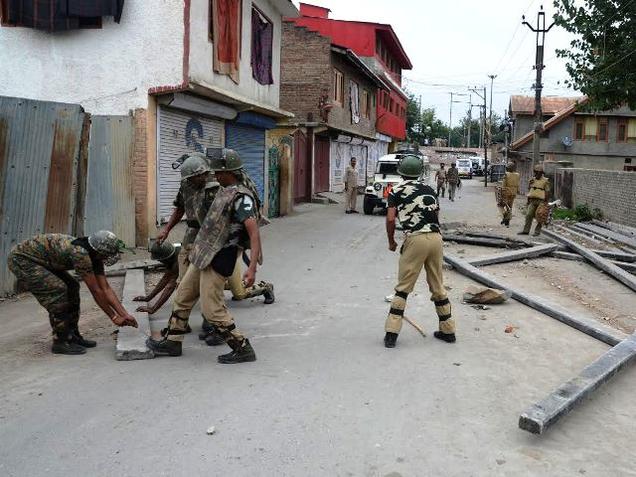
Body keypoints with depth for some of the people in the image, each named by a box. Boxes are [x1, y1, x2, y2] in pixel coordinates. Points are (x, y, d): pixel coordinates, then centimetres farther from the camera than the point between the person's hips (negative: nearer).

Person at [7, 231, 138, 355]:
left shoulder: (94, 256, -6)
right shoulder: (80, 253, -33)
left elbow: (106, 288, -3)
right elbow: (95, 291, -27)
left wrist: (124, 314, -8)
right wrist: (114, 317, -18)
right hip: (21, 259, -9)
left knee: (72, 287, 4)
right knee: (58, 290, -20)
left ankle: (72, 336, 11)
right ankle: (60, 342, -9)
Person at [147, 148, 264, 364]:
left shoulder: (241, 197, -19)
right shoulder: (225, 191, 10)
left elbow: (254, 234, -28)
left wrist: (252, 267, -37)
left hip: (218, 259, -10)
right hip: (202, 255, 10)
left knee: (212, 310, -6)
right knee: (182, 297, 19)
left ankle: (243, 349, 6)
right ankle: (172, 341, 33)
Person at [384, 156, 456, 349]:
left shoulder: (397, 190, 5)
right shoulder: (429, 190, 19)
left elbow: (390, 219, -4)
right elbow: (436, 216, 17)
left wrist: (391, 242, 10)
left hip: (415, 239, -4)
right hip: (436, 238, 4)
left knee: (403, 288, 2)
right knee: (438, 287, 16)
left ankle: (391, 333, 1)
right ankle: (448, 330, 24)